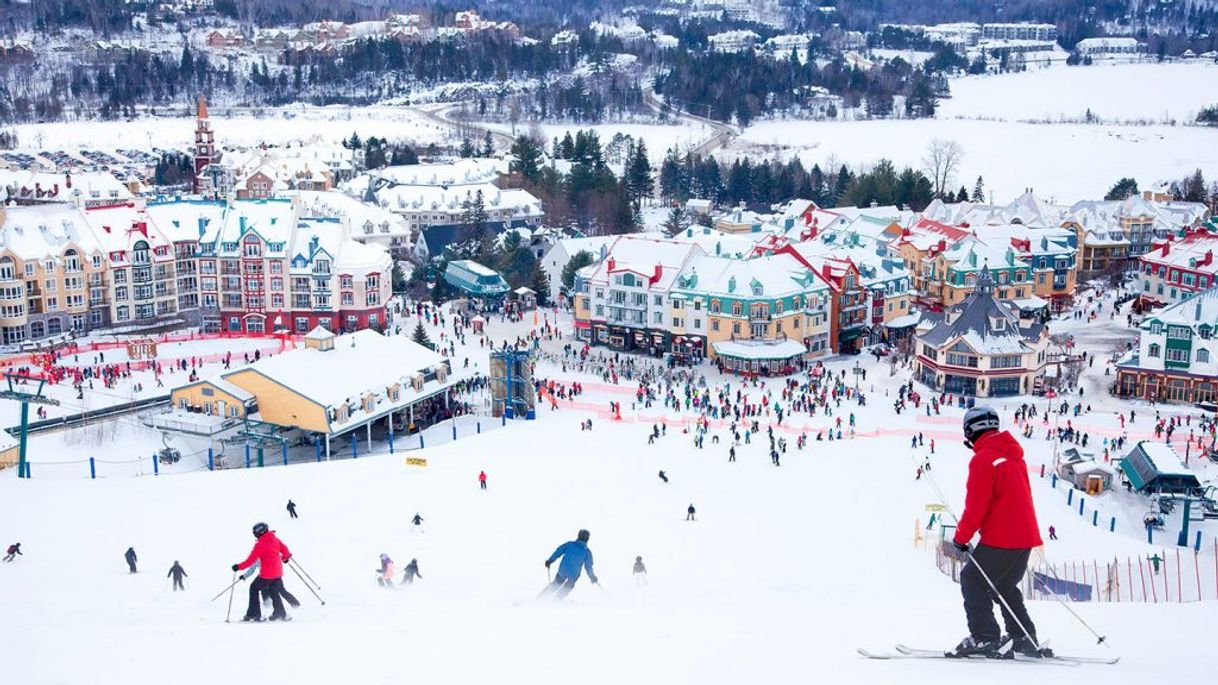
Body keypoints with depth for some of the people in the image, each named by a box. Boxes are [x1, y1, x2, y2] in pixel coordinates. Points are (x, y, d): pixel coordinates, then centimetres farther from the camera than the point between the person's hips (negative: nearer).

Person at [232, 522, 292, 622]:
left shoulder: (259, 544, -13)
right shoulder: (275, 539, 4)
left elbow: (251, 560, -13)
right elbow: (284, 549, 11)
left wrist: (239, 567, -5)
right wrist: (285, 557, 32)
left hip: (266, 574, -6)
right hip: (278, 572, 7)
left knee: (254, 588, 10)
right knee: (274, 592, 22)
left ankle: (254, 614, 6)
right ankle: (282, 614, 21)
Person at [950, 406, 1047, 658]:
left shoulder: (983, 459, -12)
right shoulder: (1013, 455, 15)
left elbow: (976, 506, -15)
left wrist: (961, 538, -5)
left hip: (1000, 538, -9)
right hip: (1026, 536, 9)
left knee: (972, 580, 1)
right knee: (1004, 586, 21)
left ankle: (984, 636, -7)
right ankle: (1025, 639, 20)